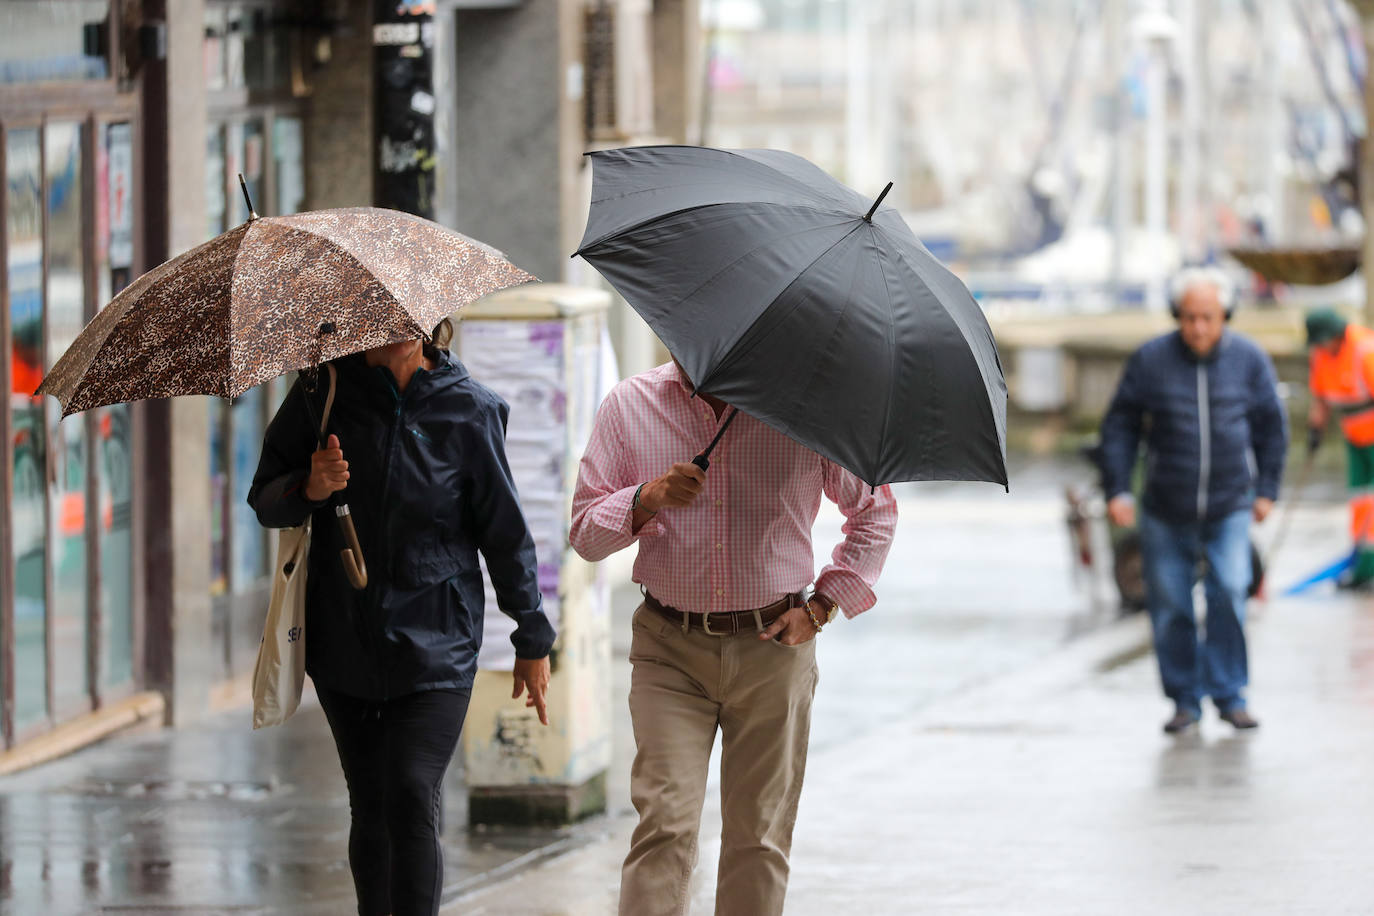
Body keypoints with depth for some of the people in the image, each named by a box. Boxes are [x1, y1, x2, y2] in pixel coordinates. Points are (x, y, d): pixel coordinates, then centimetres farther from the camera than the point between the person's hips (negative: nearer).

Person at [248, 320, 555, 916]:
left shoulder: (468, 410, -4)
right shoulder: (325, 391, 0)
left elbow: (505, 531, 4)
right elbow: (264, 500, 7)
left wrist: (532, 640, 9)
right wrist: (308, 490, -17)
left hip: (433, 643, -3)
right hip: (344, 638, 3)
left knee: (412, 799, -15)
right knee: (370, 809, 10)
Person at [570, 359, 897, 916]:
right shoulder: (631, 405, 0)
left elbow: (875, 509, 11)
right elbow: (585, 531, 4)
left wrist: (822, 607, 2)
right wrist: (647, 500, -16)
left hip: (774, 646, 0)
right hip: (669, 650, 0)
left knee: (760, 834, 3)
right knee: (665, 824, -14)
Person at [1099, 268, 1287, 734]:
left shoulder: (1249, 360, -3)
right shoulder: (1150, 360, -6)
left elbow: (1270, 427, 10)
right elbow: (1120, 426, 2)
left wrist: (1267, 489, 10)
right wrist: (1117, 489, -3)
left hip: (1229, 508, 0)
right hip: (1166, 513, 0)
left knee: (1229, 592, -14)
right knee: (1170, 606, 2)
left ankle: (1229, 694, -2)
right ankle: (1185, 700, 14)